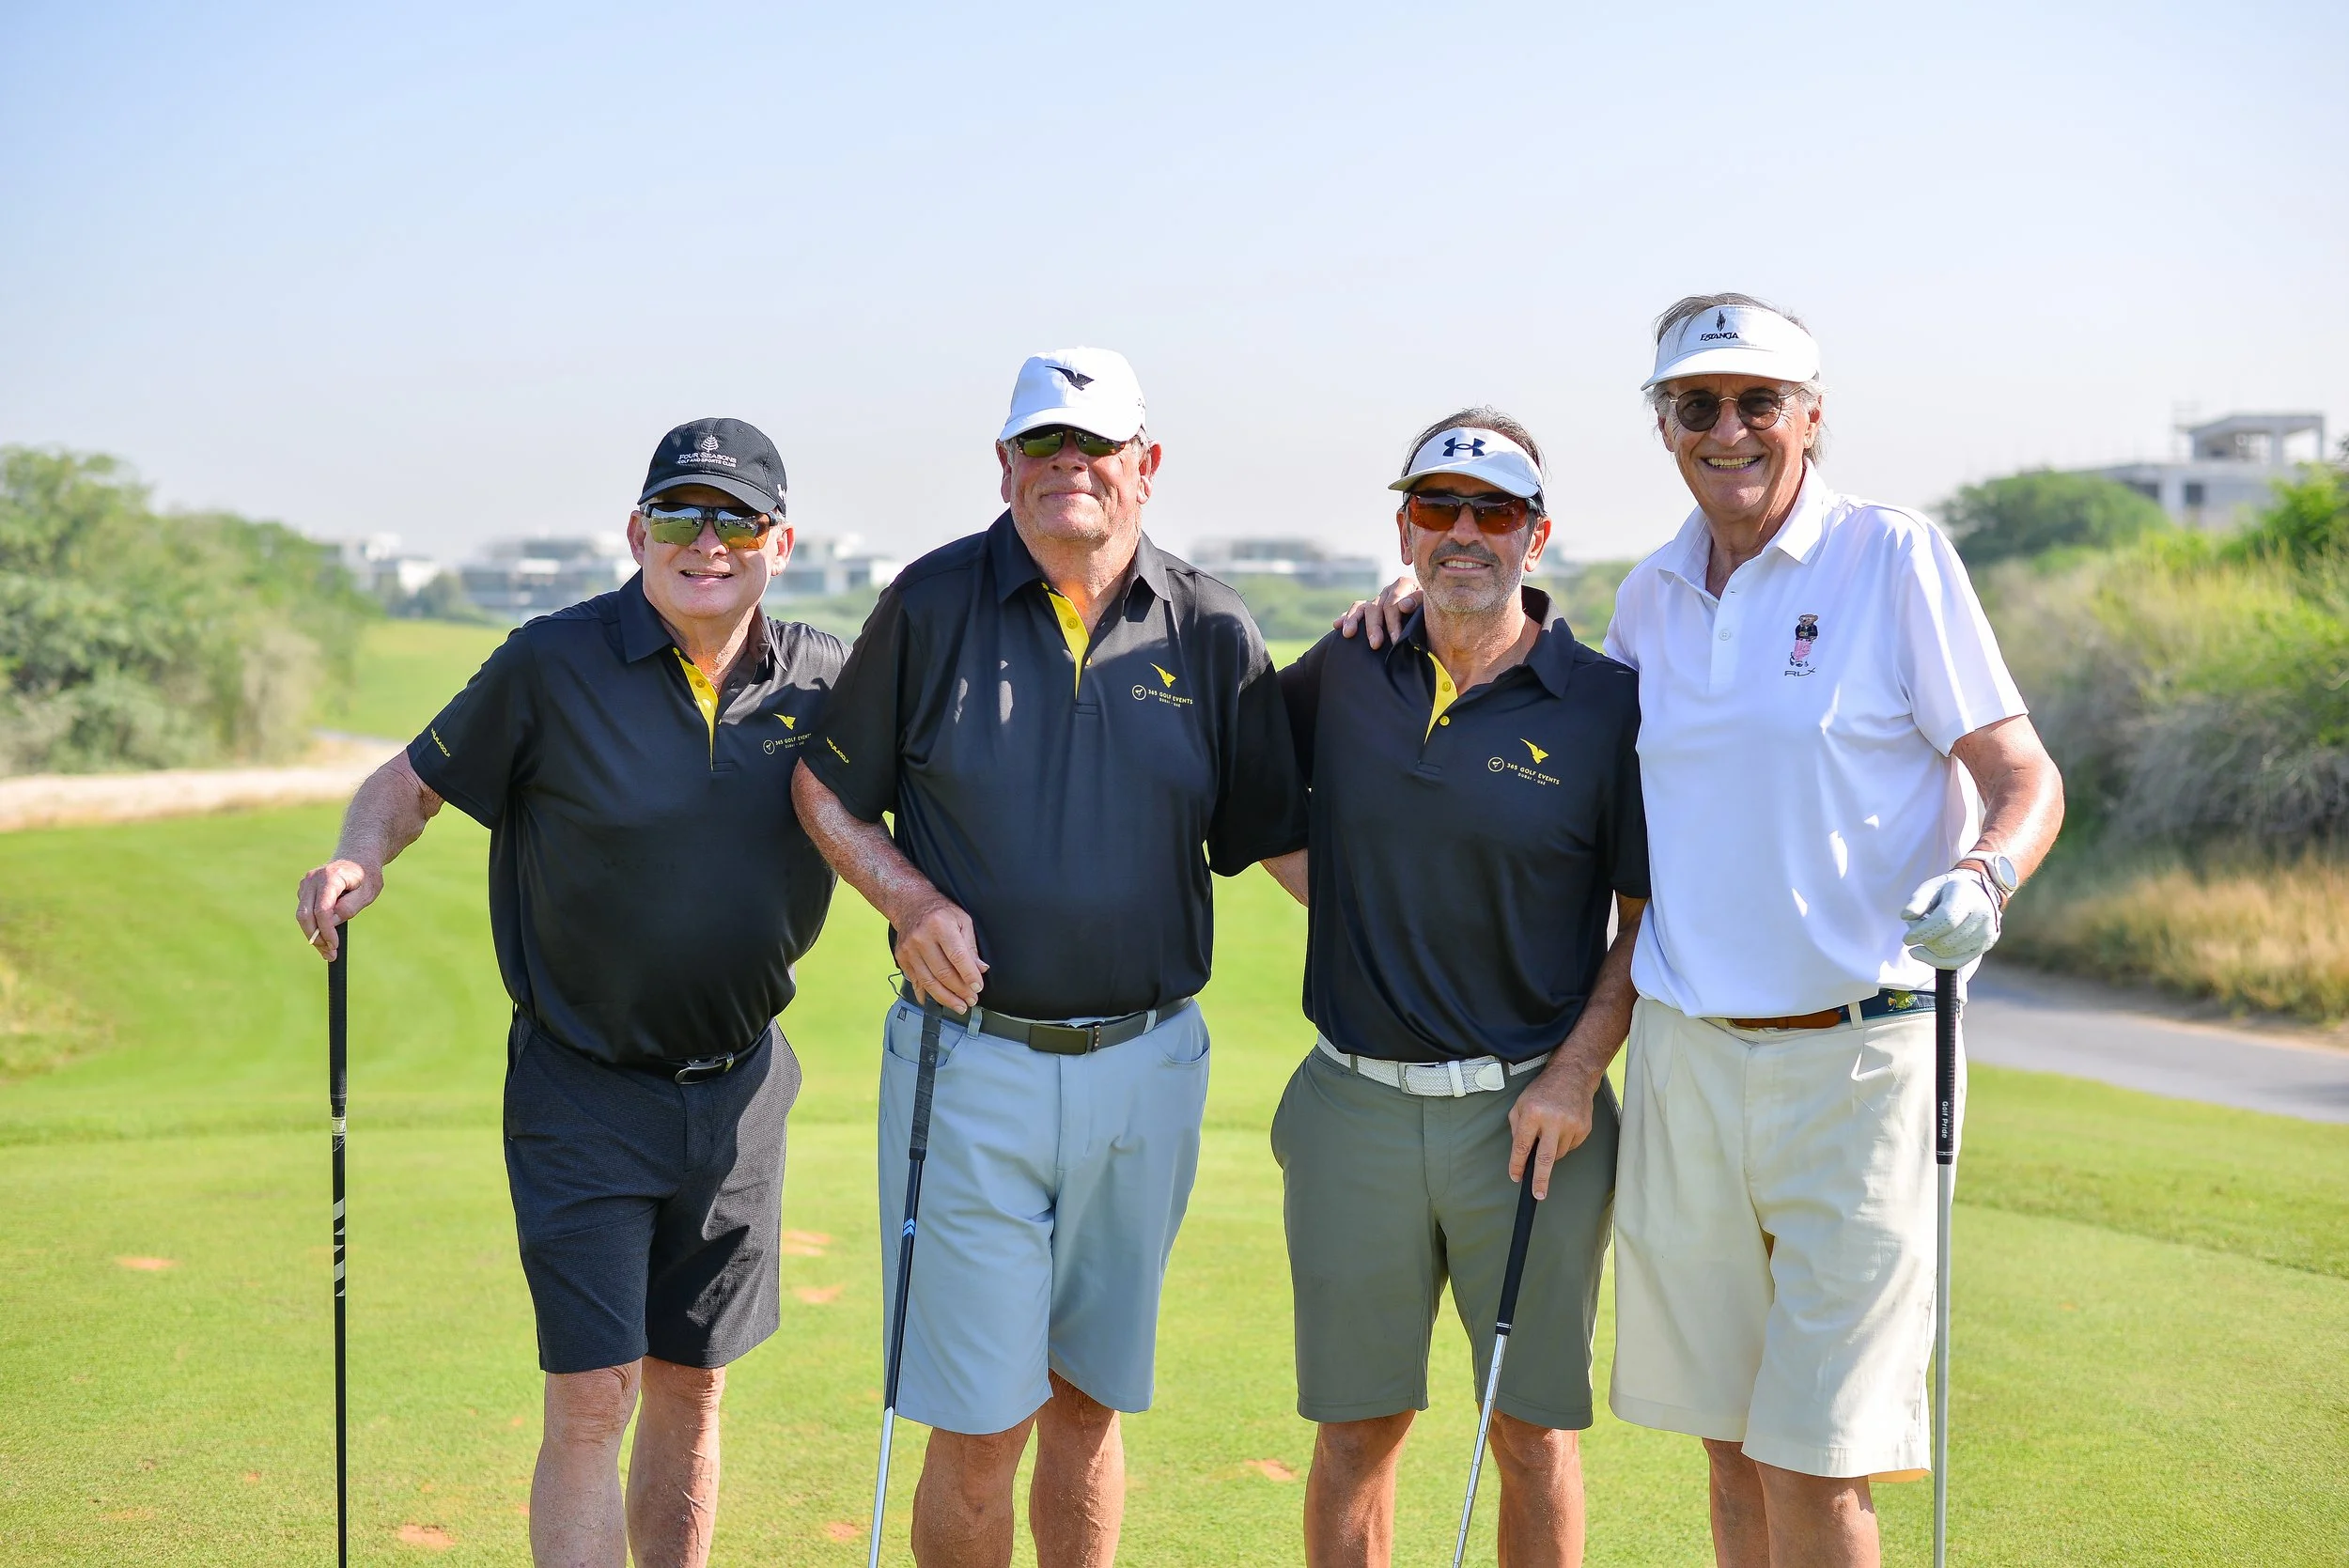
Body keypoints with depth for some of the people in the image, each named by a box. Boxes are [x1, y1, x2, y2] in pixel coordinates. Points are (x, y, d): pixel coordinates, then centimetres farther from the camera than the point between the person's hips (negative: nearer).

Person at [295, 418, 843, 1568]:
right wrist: (358, 859, -21)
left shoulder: (823, 678, -1)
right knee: (593, 1400, -8)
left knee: (691, 1391, 14)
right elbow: (412, 781, -1)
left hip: (739, 1089, 4)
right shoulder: (554, 665, -10)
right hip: (584, 1093, -3)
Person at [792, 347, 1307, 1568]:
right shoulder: (932, 603, 0)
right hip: (968, 1064, -2)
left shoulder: (1211, 634, 3)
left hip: (1145, 1066, 2)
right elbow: (823, 788, 7)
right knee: (981, 1426, 0)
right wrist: (911, 900, -10)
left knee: (1089, 1399, 14)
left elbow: (1281, 838, 7)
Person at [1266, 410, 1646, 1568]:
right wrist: (1324, 886, 6)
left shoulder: (1607, 704, -4)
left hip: (1533, 1114, -2)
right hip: (1356, 1109, 2)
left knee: (1535, 1430, 7)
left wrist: (1579, 1071, -9)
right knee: (1355, 1428, 9)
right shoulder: (1343, 673, 4)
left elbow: (1653, 917, -1)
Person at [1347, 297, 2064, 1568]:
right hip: (1682, 1060, 5)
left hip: (1852, 1062, -5)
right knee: (1732, 1446, 12)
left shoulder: (1894, 558, -4)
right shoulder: (1650, 596, 11)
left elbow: (2026, 778, -4)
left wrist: (1980, 878, -25)